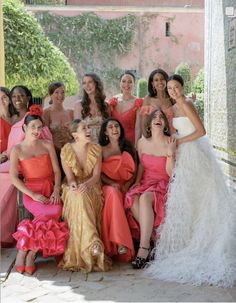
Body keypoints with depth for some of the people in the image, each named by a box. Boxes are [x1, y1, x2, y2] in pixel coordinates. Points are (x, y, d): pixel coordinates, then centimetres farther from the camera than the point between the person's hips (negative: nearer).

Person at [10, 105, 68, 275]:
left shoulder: (47, 145, 12)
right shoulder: (17, 149, 4)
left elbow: (57, 171, 7)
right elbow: (14, 177, -5)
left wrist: (56, 191, -10)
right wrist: (33, 195, -15)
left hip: (49, 189, 3)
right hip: (31, 192, -3)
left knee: (57, 211, -28)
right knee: (51, 213, -30)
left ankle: (30, 251, -15)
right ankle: (24, 253, -16)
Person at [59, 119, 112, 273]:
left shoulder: (96, 149, 0)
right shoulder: (66, 150, -3)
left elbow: (96, 175, -7)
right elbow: (70, 176, -7)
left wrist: (86, 184, -30)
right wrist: (73, 184, -33)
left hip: (91, 189, 1)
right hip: (74, 191, -1)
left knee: (84, 196, -32)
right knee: (79, 198, -34)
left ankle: (86, 253, -30)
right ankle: (93, 247, -38)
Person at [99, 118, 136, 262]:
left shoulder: (129, 148, 19)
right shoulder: (101, 150, 15)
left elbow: (135, 171, 10)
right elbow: (99, 173, 4)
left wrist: (127, 185, -10)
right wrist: (112, 183, -15)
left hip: (126, 188, 1)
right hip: (108, 187, -1)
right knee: (113, 192, -36)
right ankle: (121, 243, -43)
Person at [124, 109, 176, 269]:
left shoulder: (170, 143, -4)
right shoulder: (142, 142, 7)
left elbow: (171, 173, -8)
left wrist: (170, 153, -17)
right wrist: (137, 181, 5)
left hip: (163, 184, -4)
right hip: (145, 183, 4)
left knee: (145, 198, -36)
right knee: (132, 199, -30)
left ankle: (144, 248, -36)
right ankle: (153, 238, -17)